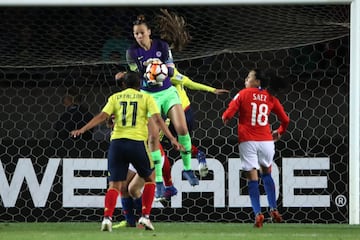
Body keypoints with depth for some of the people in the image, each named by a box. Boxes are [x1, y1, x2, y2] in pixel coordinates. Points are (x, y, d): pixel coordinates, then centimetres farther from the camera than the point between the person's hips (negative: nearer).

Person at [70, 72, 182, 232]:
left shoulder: (115, 97, 13)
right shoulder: (146, 98, 10)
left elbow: (102, 116, 1)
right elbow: (157, 119, -1)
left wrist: (82, 130, -2)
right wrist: (172, 139, -5)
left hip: (117, 142, 2)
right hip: (137, 142, -1)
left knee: (114, 185, 4)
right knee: (150, 178, 20)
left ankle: (107, 217, -18)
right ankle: (145, 216, 10)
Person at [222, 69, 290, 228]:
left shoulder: (243, 94, -1)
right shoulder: (270, 98, 7)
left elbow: (228, 114, -8)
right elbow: (285, 119, 11)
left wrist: (224, 118, 16)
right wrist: (280, 132, 30)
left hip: (247, 141, -3)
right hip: (266, 140, 3)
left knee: (252, 178, 0)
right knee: (267, 174, 22)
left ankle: (258, 213, -9)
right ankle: (273, 210, 17)